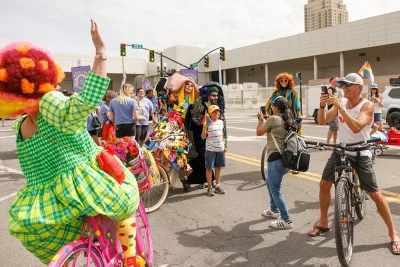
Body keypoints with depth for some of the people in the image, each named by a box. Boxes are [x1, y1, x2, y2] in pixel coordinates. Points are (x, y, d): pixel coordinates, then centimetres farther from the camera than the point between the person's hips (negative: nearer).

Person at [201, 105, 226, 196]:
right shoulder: (207, 124, -8)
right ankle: (209, 188, 13)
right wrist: (204, 129, -26)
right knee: (209, 168, 2)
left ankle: (217, 186, 25)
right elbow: (203, 137, -8)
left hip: (220, 149, 5)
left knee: (218, 167, 13)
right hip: (210, 149, -5)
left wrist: (224, 146, 18)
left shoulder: (221, 122, 9)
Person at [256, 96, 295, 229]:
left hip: (276, 158, -9)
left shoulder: (273, 119, -11)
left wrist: (261, 119, 15)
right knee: (270, 183, 27)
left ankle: (286, 220, 3)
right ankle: (274, 210, 39)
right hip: (287, 158, 10)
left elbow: (259, 132, 1)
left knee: (275, 190, -1)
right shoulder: (287, 120, 13)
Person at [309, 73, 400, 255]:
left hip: (360, 154, -4)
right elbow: (322, 121, -3)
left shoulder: (367, 105, -14)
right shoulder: (340, 102, 2)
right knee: (324, 184, 3)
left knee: (375, 194, -1)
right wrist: (322, 105, -20)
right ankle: (323, 222, 22)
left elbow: (356, 127, -30)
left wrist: (340, 107, -34)